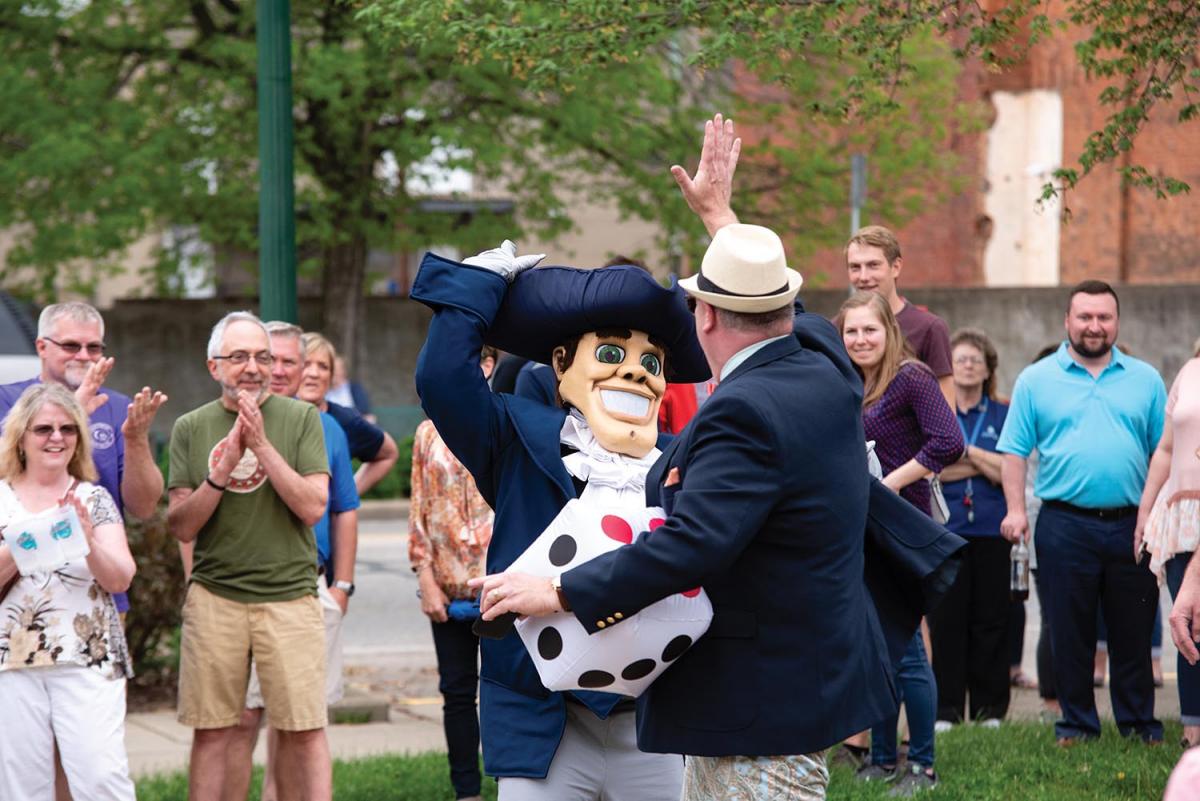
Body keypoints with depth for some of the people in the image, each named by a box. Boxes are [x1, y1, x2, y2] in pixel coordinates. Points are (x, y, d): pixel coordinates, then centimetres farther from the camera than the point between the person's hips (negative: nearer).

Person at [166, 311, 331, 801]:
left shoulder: (300, 419, 3)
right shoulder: (191, 428, 7)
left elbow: (313, 508, -6)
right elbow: (181, 527, 2)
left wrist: (262, 446, -12)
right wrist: (224, 468, -11)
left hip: (289, 595, -1)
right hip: (214, 597, 1)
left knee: (303, 731, -3)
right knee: (212, 732, 4)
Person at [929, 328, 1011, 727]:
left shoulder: (1002, 415, 11)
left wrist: (966, 452, -7)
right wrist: (982, 466, -7)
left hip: (991, 530, 1)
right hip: (944, 530, -1)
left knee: (991, 621, 1)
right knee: (945, 621, -3)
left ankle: (991, 711, 7)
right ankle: (946, 712, 1)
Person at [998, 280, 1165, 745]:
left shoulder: (1145, 380, 10)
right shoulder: (1036, 380, 6)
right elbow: (1015, 451, 3)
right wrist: (1015, 510, -7)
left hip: (1132, 526, 1)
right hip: (1065, 527, -1)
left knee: (1133, 632, 6)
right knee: (1070, 632, 4)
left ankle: (1139, 722, 16)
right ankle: (1077, 721, 14)